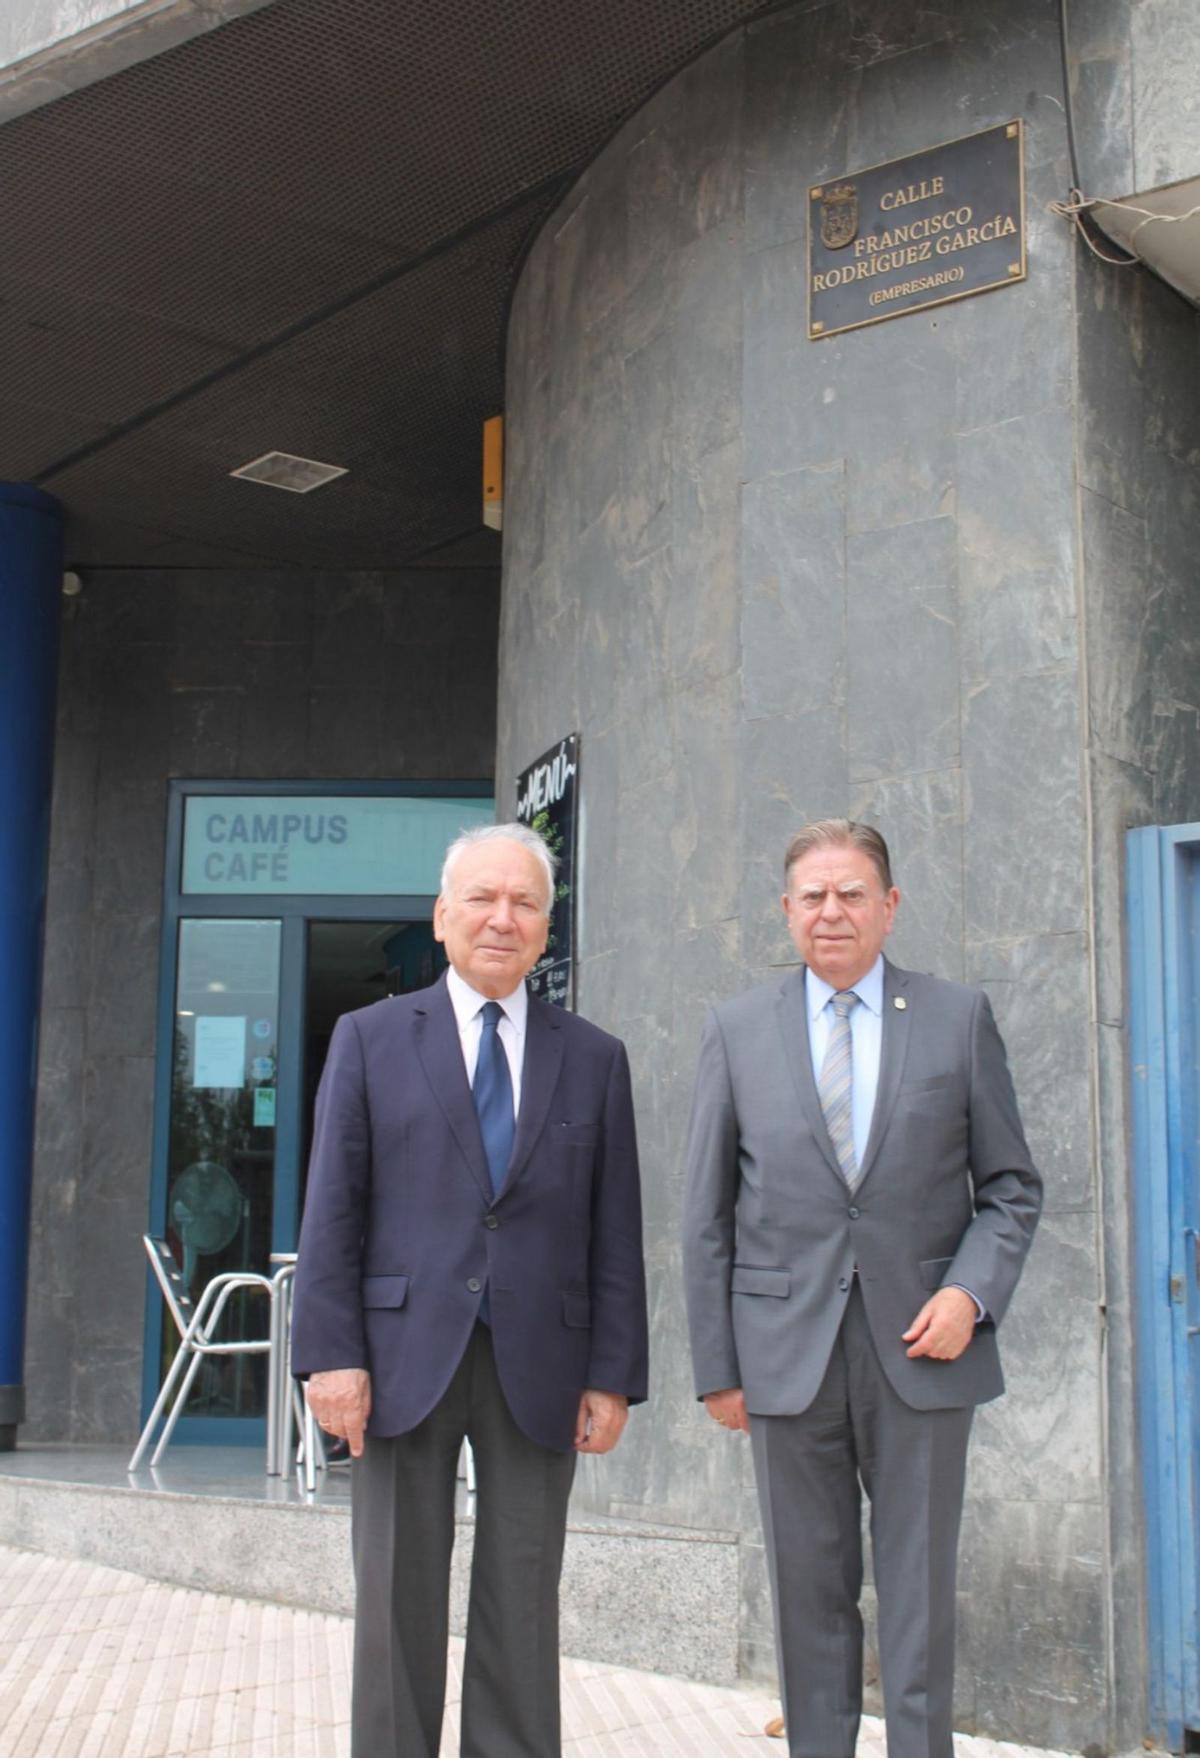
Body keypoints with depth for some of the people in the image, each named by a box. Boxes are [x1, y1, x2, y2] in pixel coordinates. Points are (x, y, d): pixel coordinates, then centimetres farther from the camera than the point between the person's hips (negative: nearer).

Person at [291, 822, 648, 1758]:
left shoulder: (594, 1057, 8)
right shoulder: (370, 1038, 6)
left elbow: (616, 1231, 6)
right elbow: (333, 1208, 1)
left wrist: (614, 1374, 0)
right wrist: (332, 1354, -7)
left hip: (539, 1366, 1)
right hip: (405, 1356, -1)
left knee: (523, 1608, 8)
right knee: (399, 1602, 7)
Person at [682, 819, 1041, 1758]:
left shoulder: (960, 1016, 4)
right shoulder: (737, 1029, 5)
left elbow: (1011, 1185, 7)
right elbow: (707, 1214, 6)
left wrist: (972, 1292, -10)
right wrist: (717, 1363, 1)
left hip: (918, 1345, 0)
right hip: (788, 1351, 1)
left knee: (919, 1593, 6)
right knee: (810, 1593, 9)